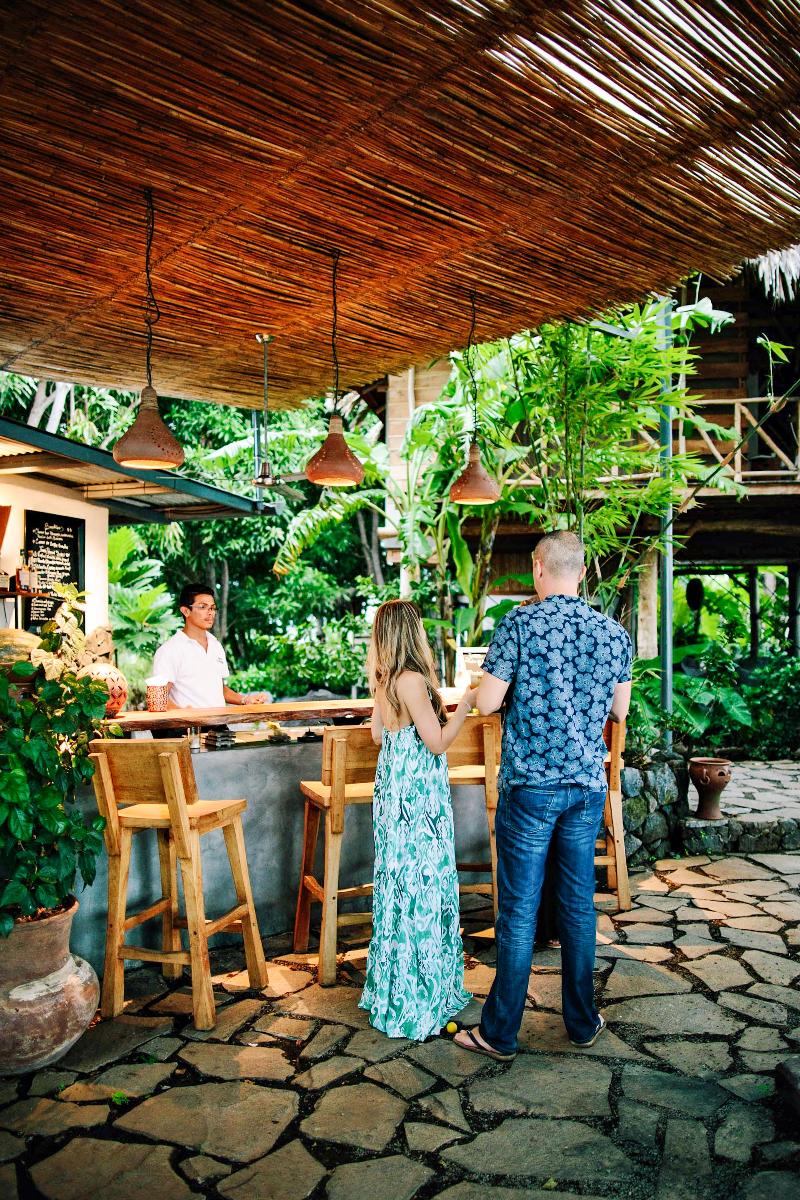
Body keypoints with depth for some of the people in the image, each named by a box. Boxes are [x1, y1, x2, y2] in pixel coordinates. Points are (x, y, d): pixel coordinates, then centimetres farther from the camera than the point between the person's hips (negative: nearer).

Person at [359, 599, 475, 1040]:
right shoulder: (412, 680, -19)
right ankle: (419, 994, 11)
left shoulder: (385, 681, 7)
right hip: (418, 793, -9)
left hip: (393, 787, 9)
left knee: (399, 882, 16)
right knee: (421, 886, 0)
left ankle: (394, 984, 30)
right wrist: (466, 703, -9)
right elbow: (438, 742, -18)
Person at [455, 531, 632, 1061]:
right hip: (588, 783, 4)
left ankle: (500, 1032, 14)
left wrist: (496, 680, 10)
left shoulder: (520, 624, -10)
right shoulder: (614, 632, 3)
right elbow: (620, 710, 11)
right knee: (579, 903, 15)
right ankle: (583, 1022, 27)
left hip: (531, 783, -4)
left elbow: (487, 702, -11)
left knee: (519, 909, 3)